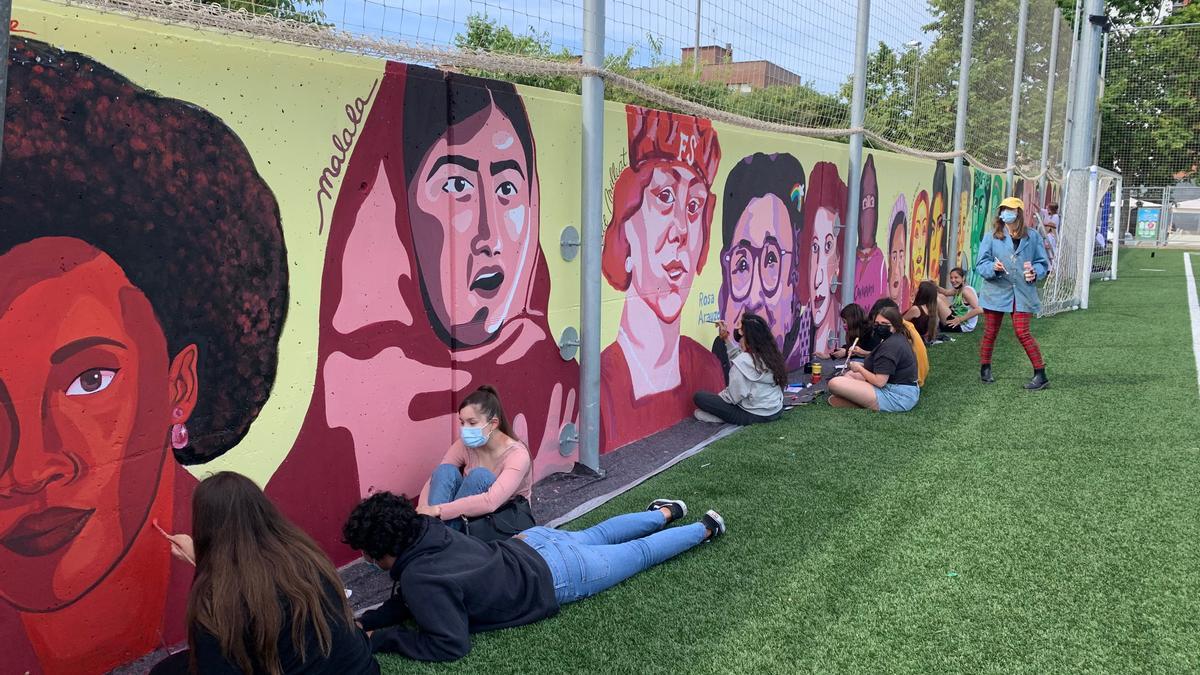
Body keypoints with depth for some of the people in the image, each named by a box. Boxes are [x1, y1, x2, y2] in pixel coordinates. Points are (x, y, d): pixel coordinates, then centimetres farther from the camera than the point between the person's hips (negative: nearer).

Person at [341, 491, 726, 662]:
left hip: (554, 577, -6)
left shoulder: (420, 578, -34)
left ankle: (706, 528, 35)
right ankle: (665, 514, 54)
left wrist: (381, 638, -28)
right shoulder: (425, 530, -10)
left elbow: (451, 645, -32)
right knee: (597, 536, 33)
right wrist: (366, 621, -8)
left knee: (639, 552, 15)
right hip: (533, 544, 6)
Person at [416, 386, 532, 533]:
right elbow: (433, 482, -13)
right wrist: (423, 513, -34)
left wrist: (438, 510, -42)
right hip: (468, 519, 4)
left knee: (480, 475, -31)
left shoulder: (516, 454, -25)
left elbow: (491, 502, -39)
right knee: (446, 470, -22)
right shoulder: (464, 445, -9)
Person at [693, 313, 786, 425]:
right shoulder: (771, 354, -1)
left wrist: (717, 396, 4)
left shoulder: (743, 363, -23)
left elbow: (733, 397, -16)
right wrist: (726, 338, 14)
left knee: (700, 397, -4)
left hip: (754, 416, -8)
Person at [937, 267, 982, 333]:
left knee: (937, 300, -13)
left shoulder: (966, 291, -21)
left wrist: (959, 319, -28)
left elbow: (979, 310, -30)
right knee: (939, 296, 14)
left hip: (962, 326, -10)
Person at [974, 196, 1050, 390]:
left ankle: (1041, 375, 3)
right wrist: (993, 268, -23)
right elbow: (980, 264, -2)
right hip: (996, 292, 1)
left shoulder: (1032, 236, 3)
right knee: (990, 333, 9)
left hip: (1022, 292, -1)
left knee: (1023, 332, -5)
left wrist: (1035, 272, -14)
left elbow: (1043, 263, 8)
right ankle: (985, 369, 26)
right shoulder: (992, 237, 0)